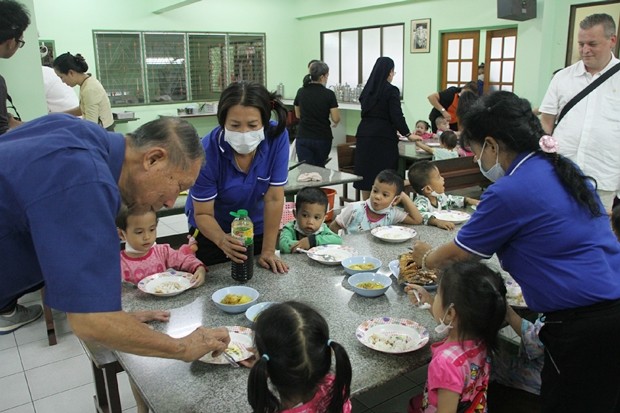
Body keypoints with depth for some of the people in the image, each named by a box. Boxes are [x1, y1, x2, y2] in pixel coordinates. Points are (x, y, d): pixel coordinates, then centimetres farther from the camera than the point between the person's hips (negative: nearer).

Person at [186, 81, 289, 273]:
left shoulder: (277, 137, -26)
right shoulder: (207, 151, -30)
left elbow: (274, 199, -20)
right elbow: (203, 214, -21)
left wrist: (268, 251, -19)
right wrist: (222, 240, -41)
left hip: (256, 228, 2)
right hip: (212, 232, -1)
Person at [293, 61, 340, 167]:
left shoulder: (301, 92, 2)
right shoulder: (329, 94, -8)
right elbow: (336, 119, -9)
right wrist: (334, 123, 13)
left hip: (303, 138, 1)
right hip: (323, 138, -1)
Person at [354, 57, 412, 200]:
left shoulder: (367, 89, 12)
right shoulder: (391, 91, -7)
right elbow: (397, 116, -11)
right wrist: (408, 134, 3)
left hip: (364, 136, 6)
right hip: (383, 138, -6)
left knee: (366, 173, 8)